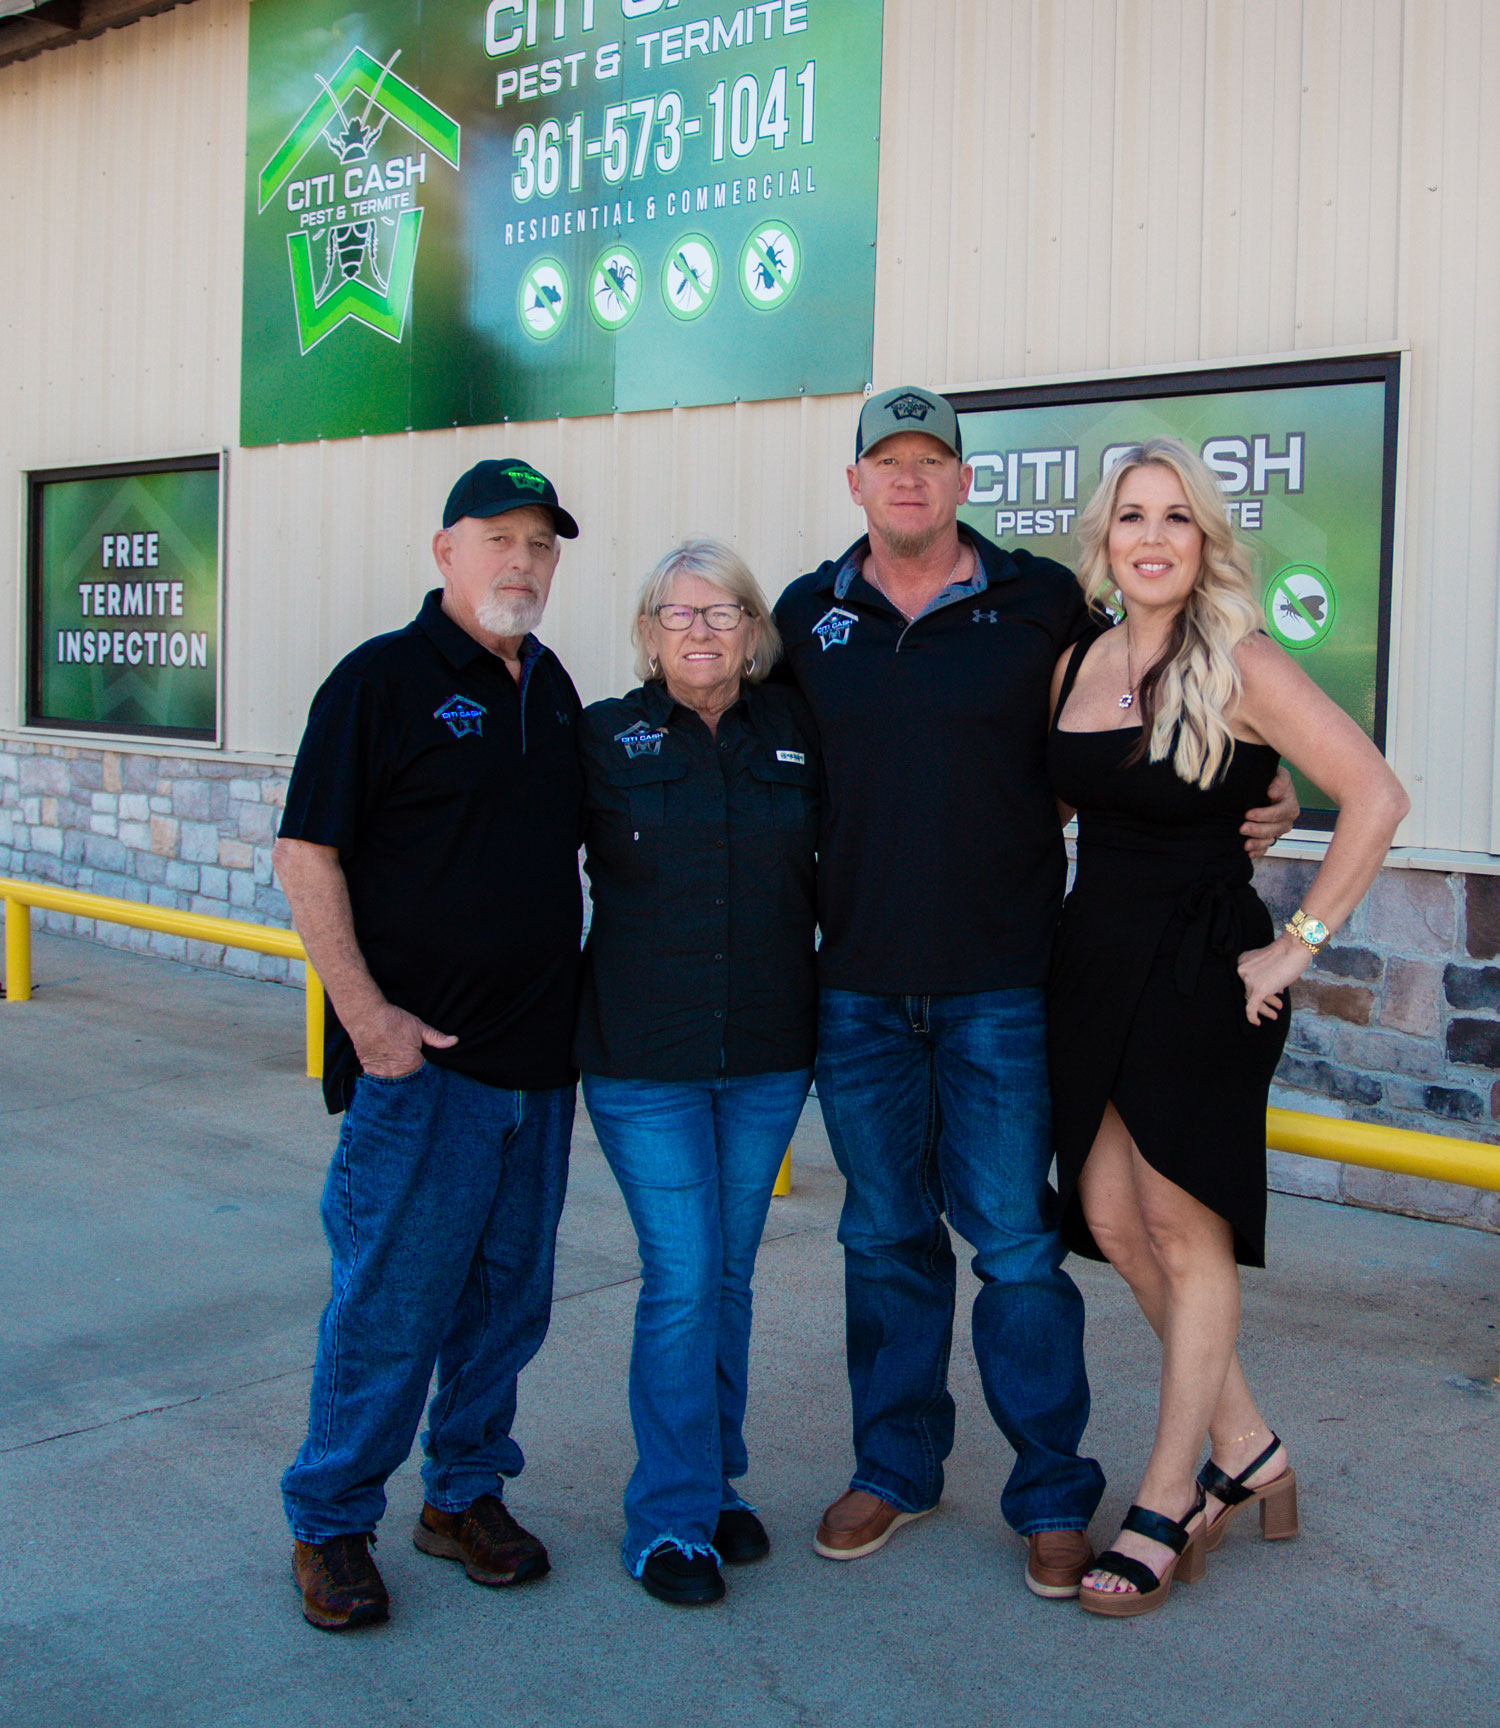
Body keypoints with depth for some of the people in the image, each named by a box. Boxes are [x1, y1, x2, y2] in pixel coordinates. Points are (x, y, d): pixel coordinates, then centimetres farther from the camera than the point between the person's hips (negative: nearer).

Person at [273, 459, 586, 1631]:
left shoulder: (553, 687, 12)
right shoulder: (382, 678, -8)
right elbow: (306, 854, -11)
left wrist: (572, 994, 13)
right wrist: (365, 1012, -16)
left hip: (538, 1054, 6)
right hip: (421, 1055, -6)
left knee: (508, 1295, 14)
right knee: (390, 1301, 1)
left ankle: (468, 1492, 30)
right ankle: (332, 1522, 18)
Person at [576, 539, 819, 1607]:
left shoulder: (796, 734, 5)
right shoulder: (605, 738, -1)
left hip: (769, 1053, 3)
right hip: (643, 1057, -3)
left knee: (730, 1277, 13)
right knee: (682, 1279, -3)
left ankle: (715, 1486, 28)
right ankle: (672, 1519, 12)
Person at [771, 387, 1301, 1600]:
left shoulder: (1044, 602, 0)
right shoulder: (807, 615, 7)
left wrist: (1253, 809, -2)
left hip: (1000, 986, -2)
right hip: (858, 986, 3)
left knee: (1015, 1241, 1)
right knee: (886, 1238, 13)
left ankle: (1053, 1495, 17)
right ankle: (896, 1466, 29)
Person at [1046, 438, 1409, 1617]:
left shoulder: (1240, 665, -11)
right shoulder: (1076, 664, 7)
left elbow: (1376, 797, -14)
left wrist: (1298, 945, -14)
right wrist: (1053, 933, 11)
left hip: (1201, 970, -6)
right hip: (1094, 965, 6)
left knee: (1184, 1229, 2)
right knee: (1111, 1218, 8)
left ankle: (1168, 1503, 16)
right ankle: (1248, 1453, 25)